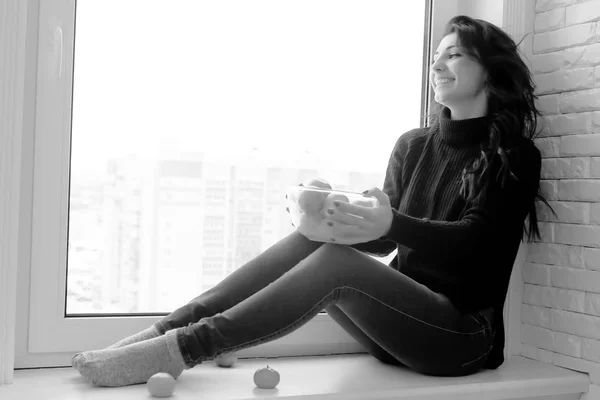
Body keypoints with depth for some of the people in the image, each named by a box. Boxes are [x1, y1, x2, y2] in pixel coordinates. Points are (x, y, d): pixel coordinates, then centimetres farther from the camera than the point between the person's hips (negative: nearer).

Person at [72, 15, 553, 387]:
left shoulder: (514, 158, -2)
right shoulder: (414, 146, 13)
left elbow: (475, 241, -17)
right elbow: (382, 240, 6)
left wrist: (391, 225, -34)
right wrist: (341, 218, -16)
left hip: (465, 336, -5)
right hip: (404, 316, 5)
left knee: (337, 262, -30)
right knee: (312, 238, -19)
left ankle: (187, 347, -30)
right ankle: (173, 326, -22)